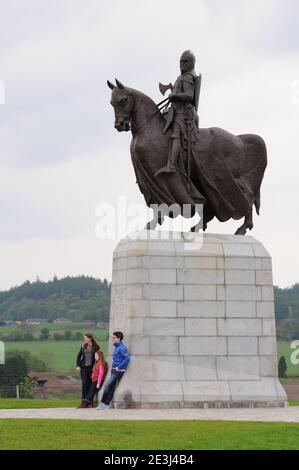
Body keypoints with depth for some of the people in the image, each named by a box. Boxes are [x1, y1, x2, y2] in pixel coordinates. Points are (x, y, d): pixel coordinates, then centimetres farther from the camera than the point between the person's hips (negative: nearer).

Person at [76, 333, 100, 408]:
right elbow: (79, 356, 13)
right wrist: (78, 365, 2)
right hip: (84, 367, 2)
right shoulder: (83, 347, 10)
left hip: (91, 368, -2)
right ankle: (83, 400, -4)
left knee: (90, 384, 0)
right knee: (84, 383, -5)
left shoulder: (95, 347, 1)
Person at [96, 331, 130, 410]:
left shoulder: (122, 348, -13)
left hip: (118, 371, -9)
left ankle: (103, 403, -5)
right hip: (114, 371, 9)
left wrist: (119, 367, -19)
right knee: (111, 388, 8)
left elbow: (127, 358, -23)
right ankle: (106, 405, 8)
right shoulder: (116, 347, 17)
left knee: (108, 386, -11)